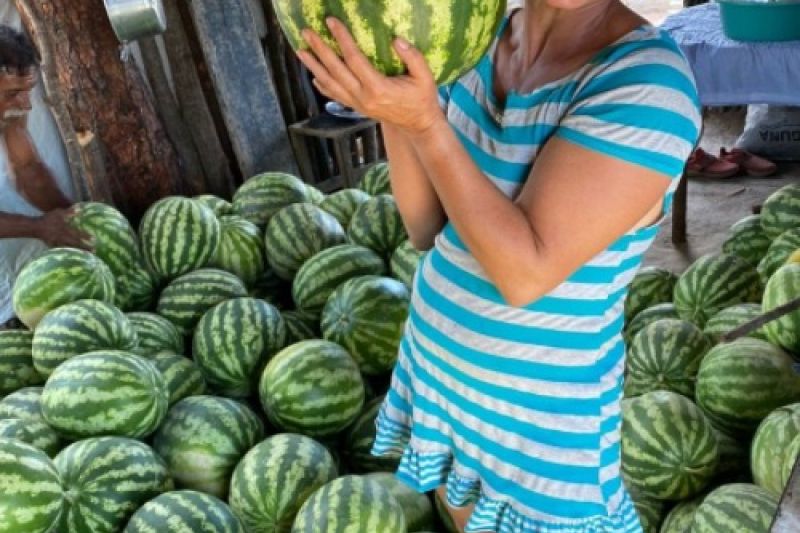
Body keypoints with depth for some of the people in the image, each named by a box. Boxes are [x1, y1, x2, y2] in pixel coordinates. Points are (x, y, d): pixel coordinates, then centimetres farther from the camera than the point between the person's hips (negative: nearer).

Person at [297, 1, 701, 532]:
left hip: (539, 410, -6)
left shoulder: (646, 83, -25)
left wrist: (424, 123, -33)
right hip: (441, 362, 6)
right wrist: (389, 104, -20)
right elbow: (428, 231, -7)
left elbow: (526, 273, -28)